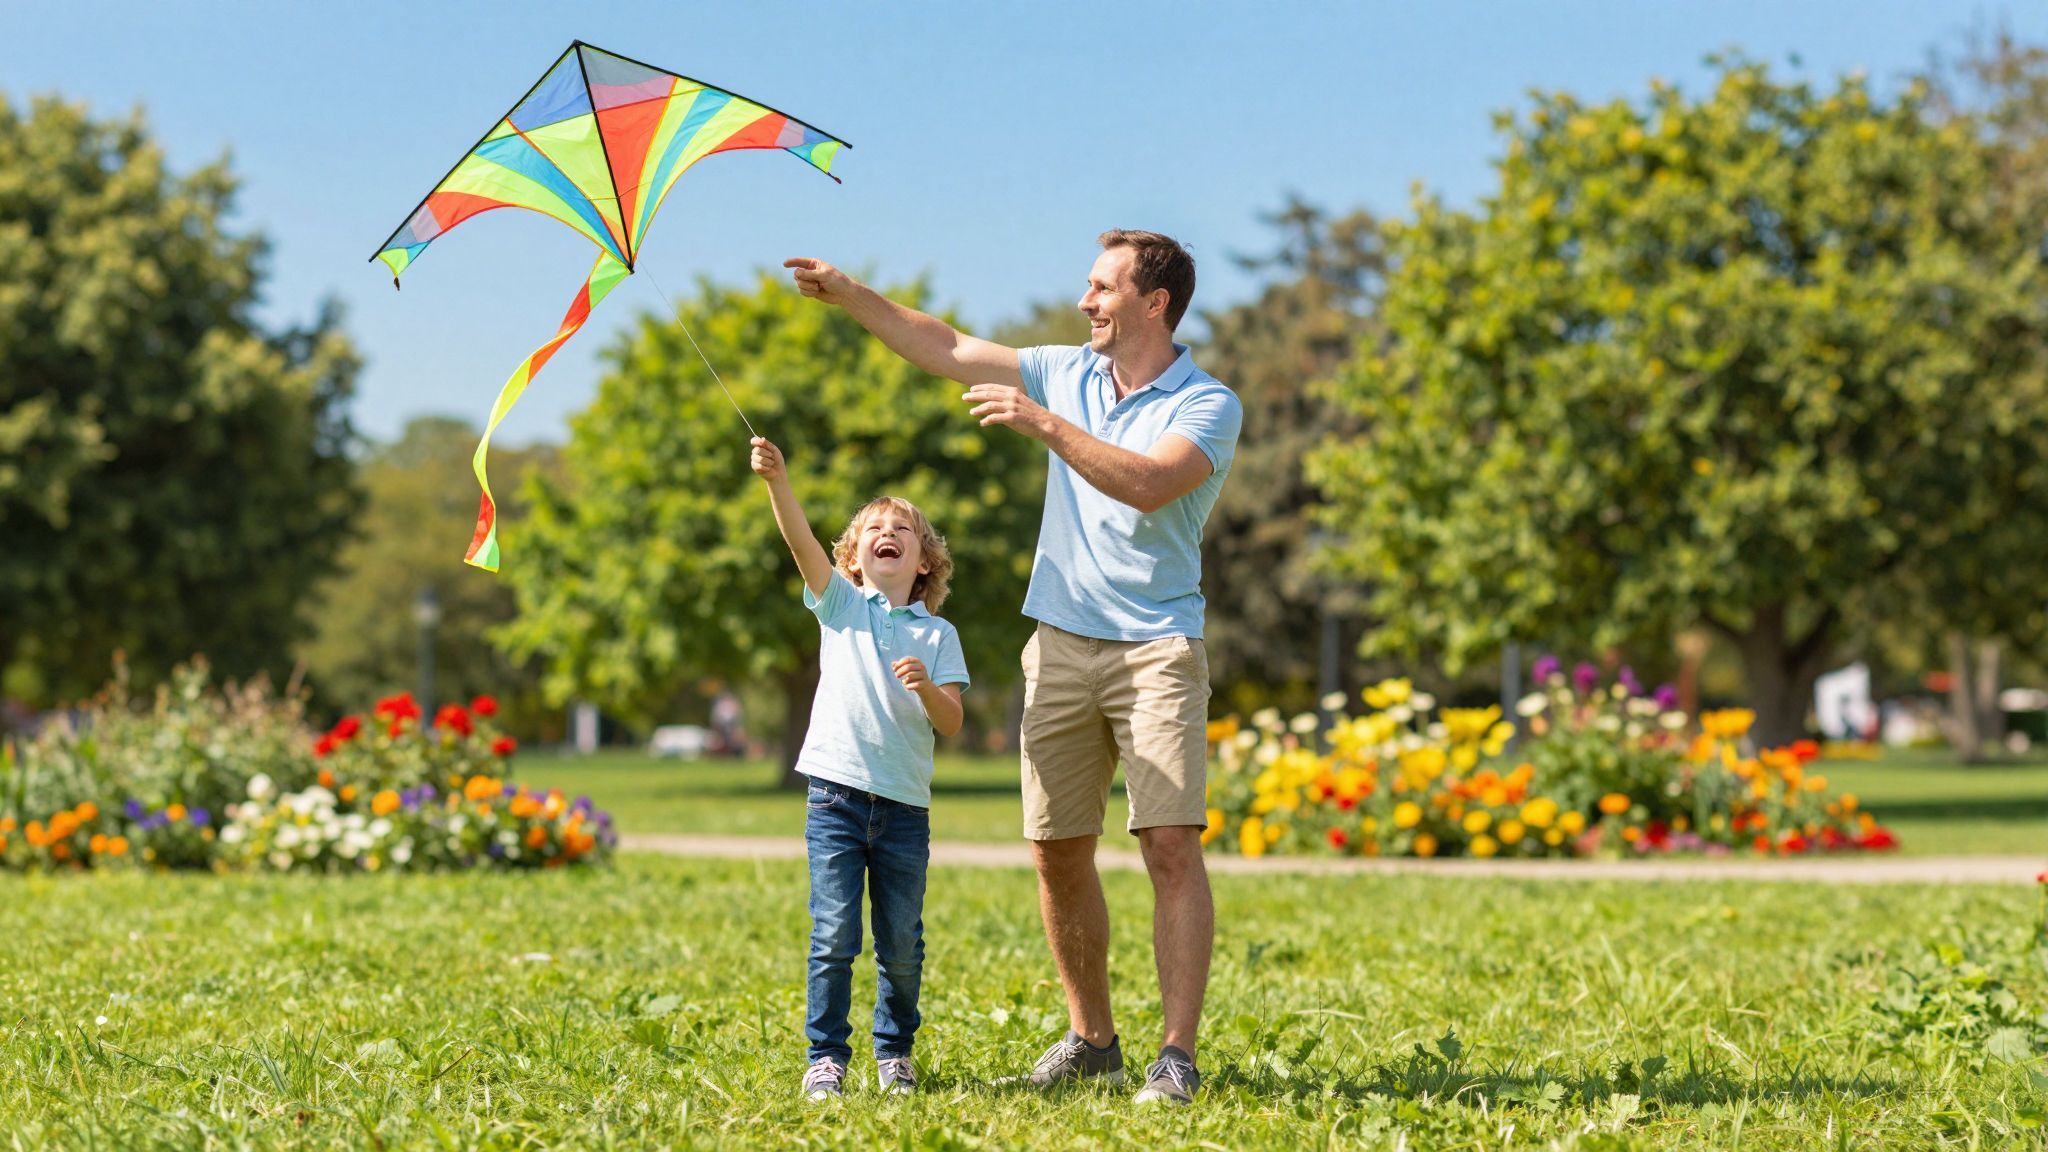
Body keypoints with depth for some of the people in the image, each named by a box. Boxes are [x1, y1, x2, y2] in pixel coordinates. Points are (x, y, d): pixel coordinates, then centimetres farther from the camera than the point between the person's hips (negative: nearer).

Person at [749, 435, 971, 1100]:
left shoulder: (937, 634, 9)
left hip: (905, 803, 1)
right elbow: (803, 543, -10)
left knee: (901, 944, 5)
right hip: (837, 794, -1)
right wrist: (777, 482, -26)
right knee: (833, 935, -6)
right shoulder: (839, 605, 8)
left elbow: (951, 724, 1)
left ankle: (894, 1052, 23)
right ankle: (825, 1057, 4)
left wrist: (926, 687, -20)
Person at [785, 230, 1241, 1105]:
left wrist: (1044, 424, -24)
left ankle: (1177, 1056, -14)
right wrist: (849, 294, 12)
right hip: (1061, 645, 5)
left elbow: (1149, 484, -23)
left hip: (1155, 648, -5)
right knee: (1058, 851, 5)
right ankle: (1090, 1036, 18)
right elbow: (946, 350, 16)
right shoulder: (1069, 375, 12)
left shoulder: (1207, 405, -5)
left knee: (1171, 843, -14)